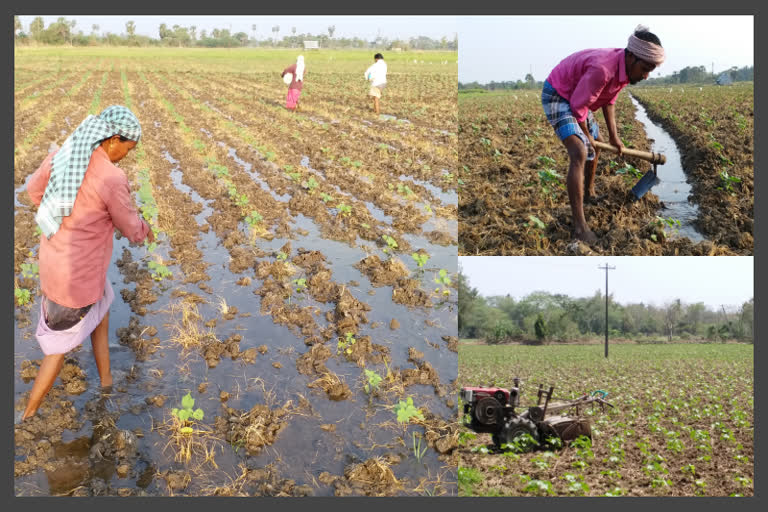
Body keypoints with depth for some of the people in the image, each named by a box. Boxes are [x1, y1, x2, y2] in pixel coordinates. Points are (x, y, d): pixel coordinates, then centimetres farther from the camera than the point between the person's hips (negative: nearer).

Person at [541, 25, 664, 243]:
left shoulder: (625, 68, -5)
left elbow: (608, 101, 10)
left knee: (595, 146, 24)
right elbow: (578, 106, -26)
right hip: (557, 96, -10)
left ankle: (589, 193, 47)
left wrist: (614, 136, 8)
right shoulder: (602, 69, -35)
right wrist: (586, 135, -10)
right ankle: (579, 226, -25)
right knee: (579, 154, -24)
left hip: (576, 98, 10)